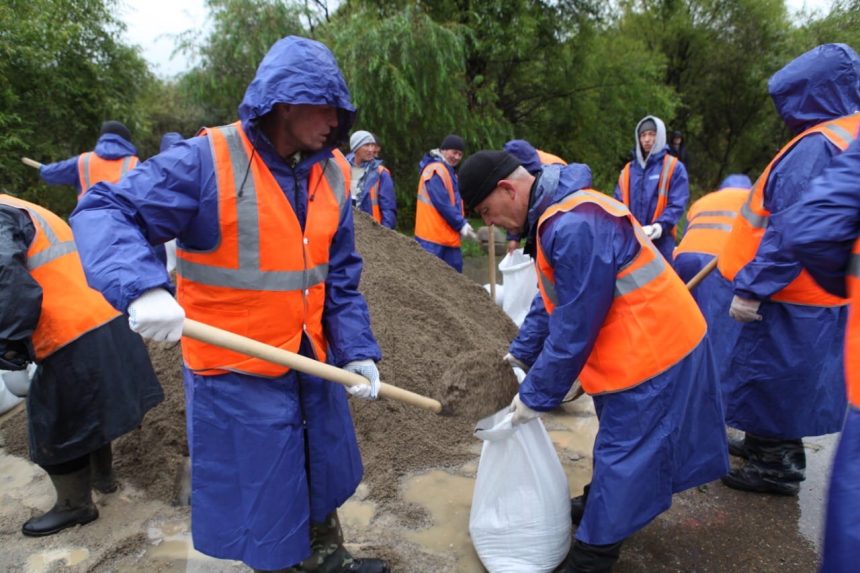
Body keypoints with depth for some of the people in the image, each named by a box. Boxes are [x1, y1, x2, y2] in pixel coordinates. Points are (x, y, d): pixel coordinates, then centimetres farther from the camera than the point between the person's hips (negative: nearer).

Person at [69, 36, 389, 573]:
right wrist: (142, 287, -38)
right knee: (262, 496, 12)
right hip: (237, 370, -6)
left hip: (314, 362, 6)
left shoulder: (333, 173, 0)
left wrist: (356, 349, -7)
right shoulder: (207, 160, -18)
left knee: (323, 475, 25)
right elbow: (103, 212, -19)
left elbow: (341, 276, 3)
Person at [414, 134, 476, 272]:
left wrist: (462, 223, 6)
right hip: (432, 237, -10)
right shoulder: (435, 170, -12)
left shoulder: (449, 171, 20)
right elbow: (442, 203, -19)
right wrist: (461, 224, -16)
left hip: (449, 237, 10)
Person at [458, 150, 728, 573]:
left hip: (650, 349, -10)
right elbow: (552, 297, 14)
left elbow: (573, 329, -25)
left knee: (621, 453, 2)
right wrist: (522, 353, 18)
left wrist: (536, 396, -14)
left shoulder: (574, 227, -29)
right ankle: (599, 504, 44)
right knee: (617, 443, 25)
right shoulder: (556, 214, 5)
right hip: (652, 341, 10)